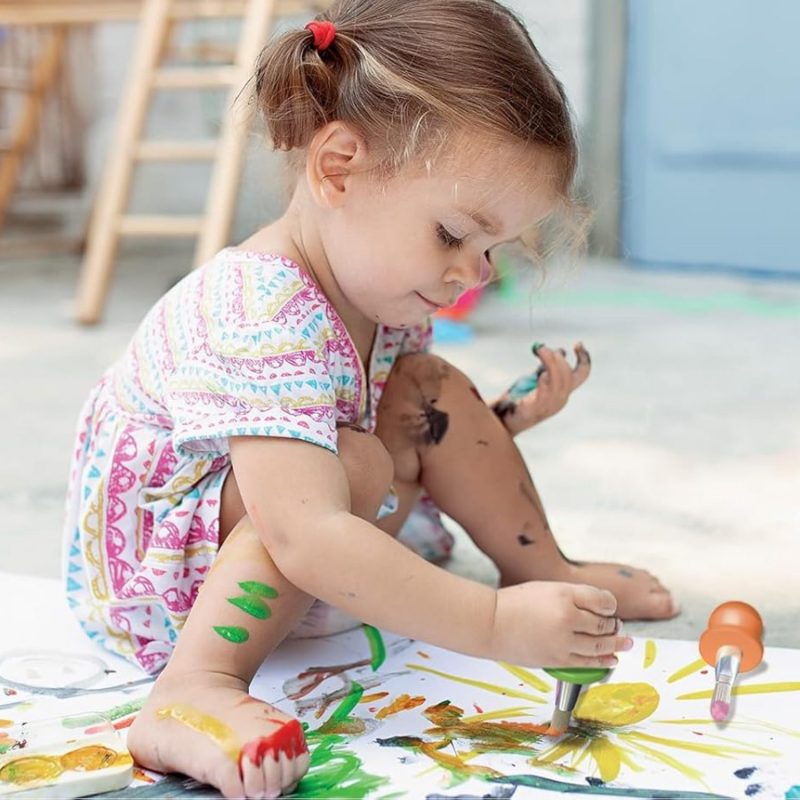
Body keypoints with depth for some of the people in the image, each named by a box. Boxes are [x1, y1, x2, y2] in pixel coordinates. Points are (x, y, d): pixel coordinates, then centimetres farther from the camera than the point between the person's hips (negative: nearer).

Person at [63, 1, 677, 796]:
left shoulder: (376, 290, -6)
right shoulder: (261, 320, -36)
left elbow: (418, 435, 11)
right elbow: (311, 542, -44)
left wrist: (504, 421, -6)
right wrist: (496, 625, -43)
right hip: (152, 574, -9)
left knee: (428, 391, -1)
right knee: (355, 460, -31)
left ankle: (546, 569, 12)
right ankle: (195, 690, -37)